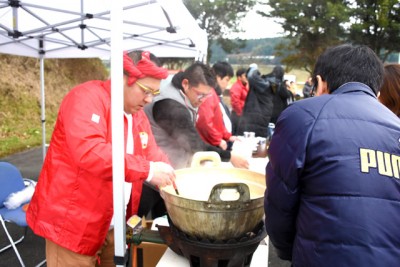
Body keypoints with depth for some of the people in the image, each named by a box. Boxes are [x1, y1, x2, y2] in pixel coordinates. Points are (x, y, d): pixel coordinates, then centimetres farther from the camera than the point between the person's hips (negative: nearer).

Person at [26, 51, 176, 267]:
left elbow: (153, 155, 9)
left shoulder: (137, 114, 9)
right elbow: (89, 152, -32)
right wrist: (147, 170, -33)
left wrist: (171, 177, -11)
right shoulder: (87, 97, -18)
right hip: (72, 223, -7)